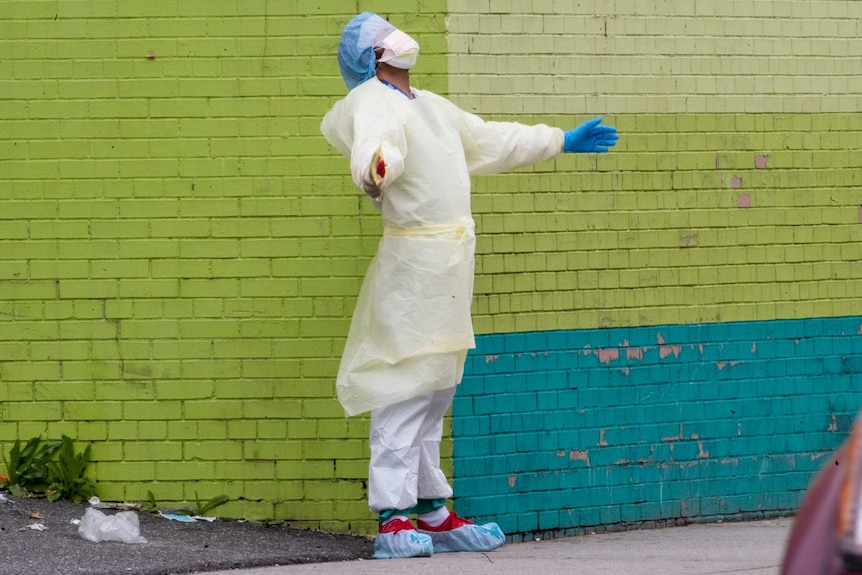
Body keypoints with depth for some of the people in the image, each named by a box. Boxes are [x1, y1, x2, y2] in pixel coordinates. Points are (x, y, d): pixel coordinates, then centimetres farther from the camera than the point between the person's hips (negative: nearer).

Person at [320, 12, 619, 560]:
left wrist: (561, 141, 39)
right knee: (405, 391, -13)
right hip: (413, 263, -10)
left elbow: (489, 140, 32)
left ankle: (432, 513, 17)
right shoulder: (374, 104, -11)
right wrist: (374, 170, -57)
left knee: (435, 395, 12)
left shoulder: (429, 105, 19)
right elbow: (375, 145, -33)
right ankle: (393, 520, -15)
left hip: (450, 264, 10)